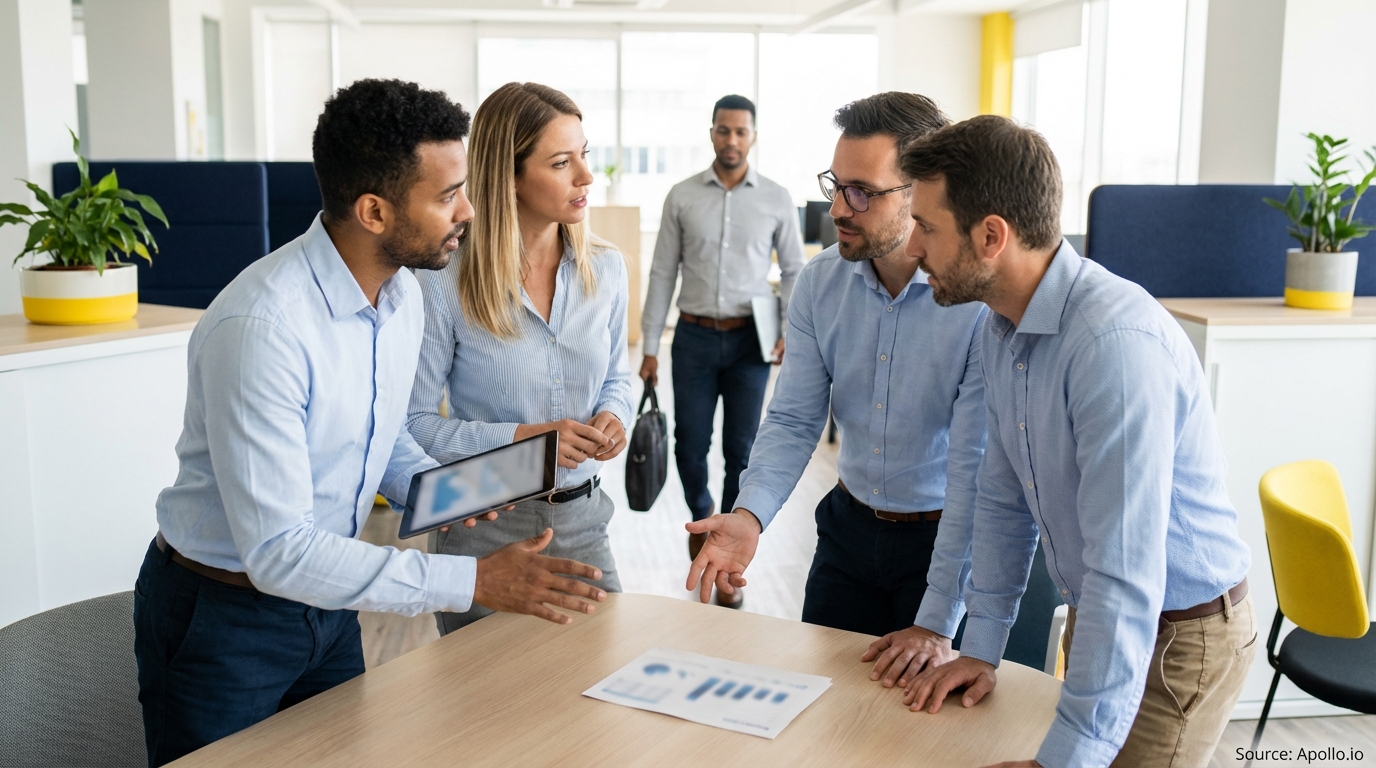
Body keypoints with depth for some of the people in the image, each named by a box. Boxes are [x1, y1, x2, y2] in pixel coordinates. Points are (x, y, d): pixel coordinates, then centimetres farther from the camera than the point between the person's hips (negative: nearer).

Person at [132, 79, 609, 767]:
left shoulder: (403, 291, -4)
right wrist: (472, 581, -34)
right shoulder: (261, 327, -31)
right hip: (220, 618, -7)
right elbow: (277, 552, -32)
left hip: (326, 602, 7)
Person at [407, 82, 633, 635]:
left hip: (581, 521, 4)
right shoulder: (445, 284, -15)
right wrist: (520, 438, -21)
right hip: (484, 527, -4)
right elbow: (413, 423, -11)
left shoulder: (606, 269, -1)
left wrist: (613, 415, -8)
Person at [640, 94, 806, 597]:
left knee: (741, 450, 4)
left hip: (750, 339, 0)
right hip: (694, 335, 1)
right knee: (689, 445, 6)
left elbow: (794, 270, 7)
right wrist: (650, 347, 1)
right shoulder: (682, 196, 1)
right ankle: (701, 514, 38)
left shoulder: (777, 199, 1)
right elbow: (663, 273, 2)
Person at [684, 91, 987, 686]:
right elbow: (793, 420, -6)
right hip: (848, 526, 5)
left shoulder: (982, 298, -24)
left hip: (945, 537, -4)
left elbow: (975, 468, -24)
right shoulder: (820, 282, -7)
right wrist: (749, 515, -25)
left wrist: (937, 623, -23)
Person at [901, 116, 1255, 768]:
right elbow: (1003, 500, 7)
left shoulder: (1117, 343, -32)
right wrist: (981, 648, 6)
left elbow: (1125, 576, -34)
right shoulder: (1001, 331, -2)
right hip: (1098, 617, 8)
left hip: (1177, 634, -8)